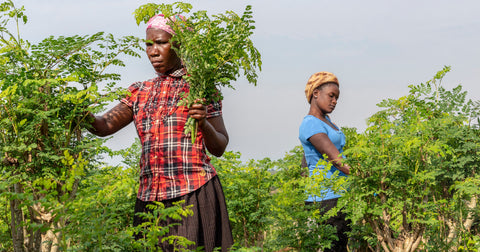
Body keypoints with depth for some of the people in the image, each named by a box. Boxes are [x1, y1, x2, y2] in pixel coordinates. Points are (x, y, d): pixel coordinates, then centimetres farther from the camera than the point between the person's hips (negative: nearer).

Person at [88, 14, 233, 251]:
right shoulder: (140, 92, 16)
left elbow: (219, 148, 4)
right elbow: (105, 125, 3)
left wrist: (203, 123, -15)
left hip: (193, 195, -4)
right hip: (150, 197, 4)